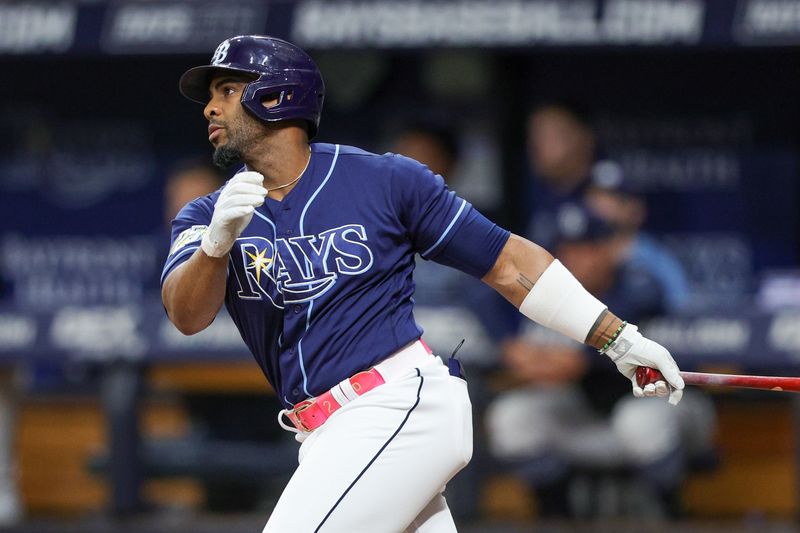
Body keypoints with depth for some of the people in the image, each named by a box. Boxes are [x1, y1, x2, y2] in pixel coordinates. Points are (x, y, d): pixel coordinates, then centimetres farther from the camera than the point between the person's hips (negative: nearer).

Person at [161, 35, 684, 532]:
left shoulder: (384, 180, -1)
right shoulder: (206, 216, 8)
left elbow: (508, 262, 4)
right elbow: (186, 316, -11)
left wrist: (619, 339, 1)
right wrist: (217, 242, -32)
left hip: (402, 405, -5)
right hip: (329, 438, 5)